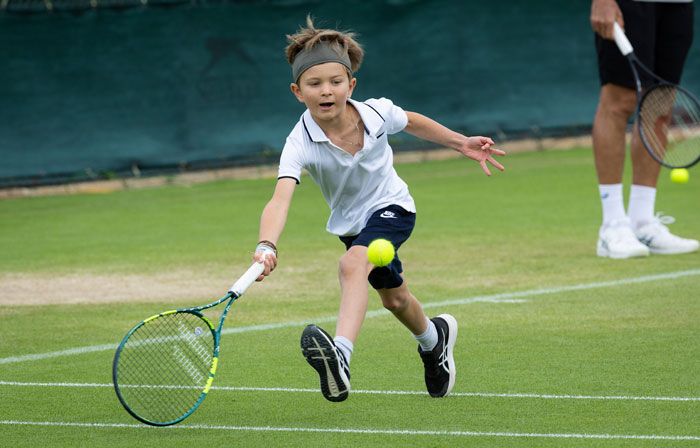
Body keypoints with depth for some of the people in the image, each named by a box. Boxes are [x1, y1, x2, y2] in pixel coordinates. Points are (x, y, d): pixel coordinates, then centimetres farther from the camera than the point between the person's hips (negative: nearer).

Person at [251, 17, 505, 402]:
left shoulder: (377, 113, -24)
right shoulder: (300, 143, -31)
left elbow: (412, 122, 3)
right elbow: (280, 200, -46)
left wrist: (461, 143, 8)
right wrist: (266, 246, -64)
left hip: (391, 207, -3)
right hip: (350, 223, 3)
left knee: (353, 264, -33)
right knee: (394, 298, 25)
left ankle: (341, 357, -49)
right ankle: (434, 338, 58)